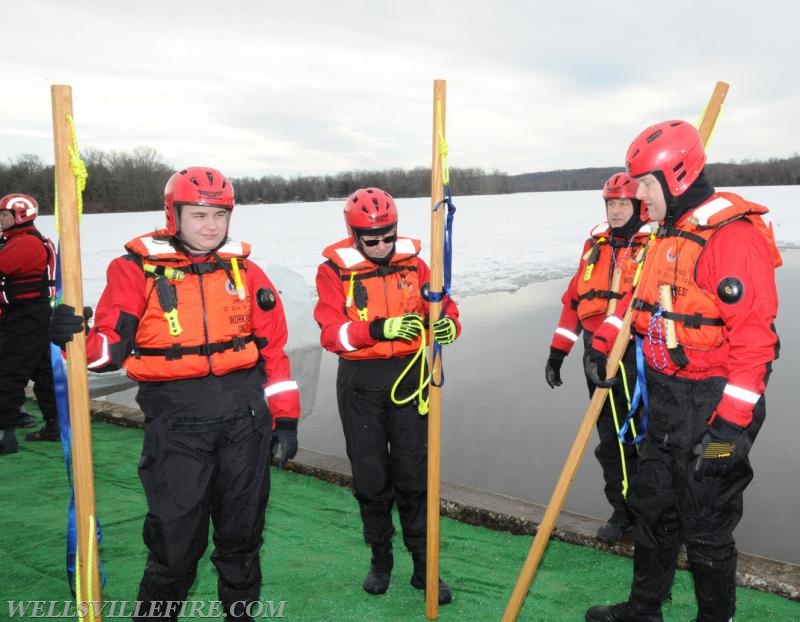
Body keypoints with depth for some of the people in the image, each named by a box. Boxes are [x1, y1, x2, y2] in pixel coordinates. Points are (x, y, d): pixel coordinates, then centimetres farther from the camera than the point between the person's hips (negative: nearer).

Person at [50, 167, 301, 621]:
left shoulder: (246, 271, 7)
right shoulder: (138, 269, 0)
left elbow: (273, 348, 8)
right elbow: (113, 345, -3)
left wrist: (285, 417, 7)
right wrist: (79, 339, -25)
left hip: (246, 422, 3)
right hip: (176, 428, -2)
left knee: (243, 532, 17)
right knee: (175, 538, 4)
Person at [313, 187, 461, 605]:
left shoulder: (412, 263, 1)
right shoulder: (335, 270, -5)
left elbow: (443, 310, -2)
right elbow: (331, 334, -15)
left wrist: (448, 325, -26)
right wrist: (378, 328, -31)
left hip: (409, 375, 1)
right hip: (360, 382, -1)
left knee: (413, 473, 5)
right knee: (370, 473, 10)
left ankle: (423, 564, 19)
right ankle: (380, 558, 30)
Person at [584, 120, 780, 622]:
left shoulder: (734, 236, -20)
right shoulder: (671, 233, 11)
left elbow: (753, 337, -24)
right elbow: (645, 303, 23)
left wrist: (730, 423, -25)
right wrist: (604, 346, 20)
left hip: (712, 405, -9)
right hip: (666, 397, 9)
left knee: (705, 526, 6)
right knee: (653, 507, 20)